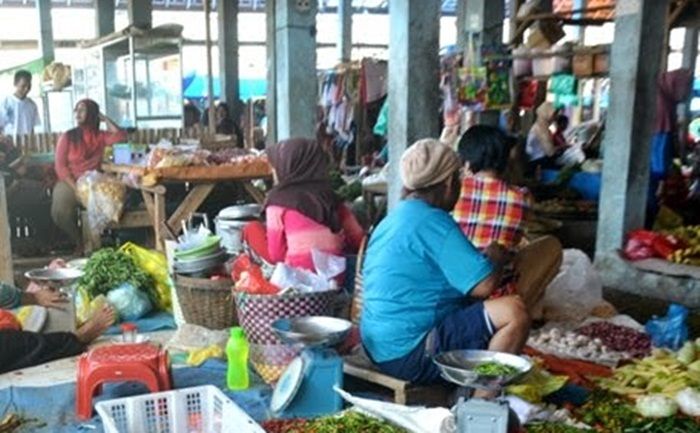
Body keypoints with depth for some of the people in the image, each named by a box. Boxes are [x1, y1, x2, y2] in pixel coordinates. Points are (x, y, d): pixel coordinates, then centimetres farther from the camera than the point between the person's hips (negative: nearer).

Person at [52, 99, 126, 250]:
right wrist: (75, 187, -16)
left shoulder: (100, 136, 10)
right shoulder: (67, 137, 3)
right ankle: (78, 241, -4)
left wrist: (104, 118, 0)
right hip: (69, 182, -1)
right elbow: (60, 166, -4)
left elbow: (121, 136, -10)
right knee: (60, 211, -30)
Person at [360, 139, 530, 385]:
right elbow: (484, 285, -19)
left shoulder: (395, 217, 12)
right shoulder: (433, 221, -16)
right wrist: (495, 259, 2)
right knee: (514, 312, -16)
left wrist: (482, 258, 19)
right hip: (409, 353, -10)